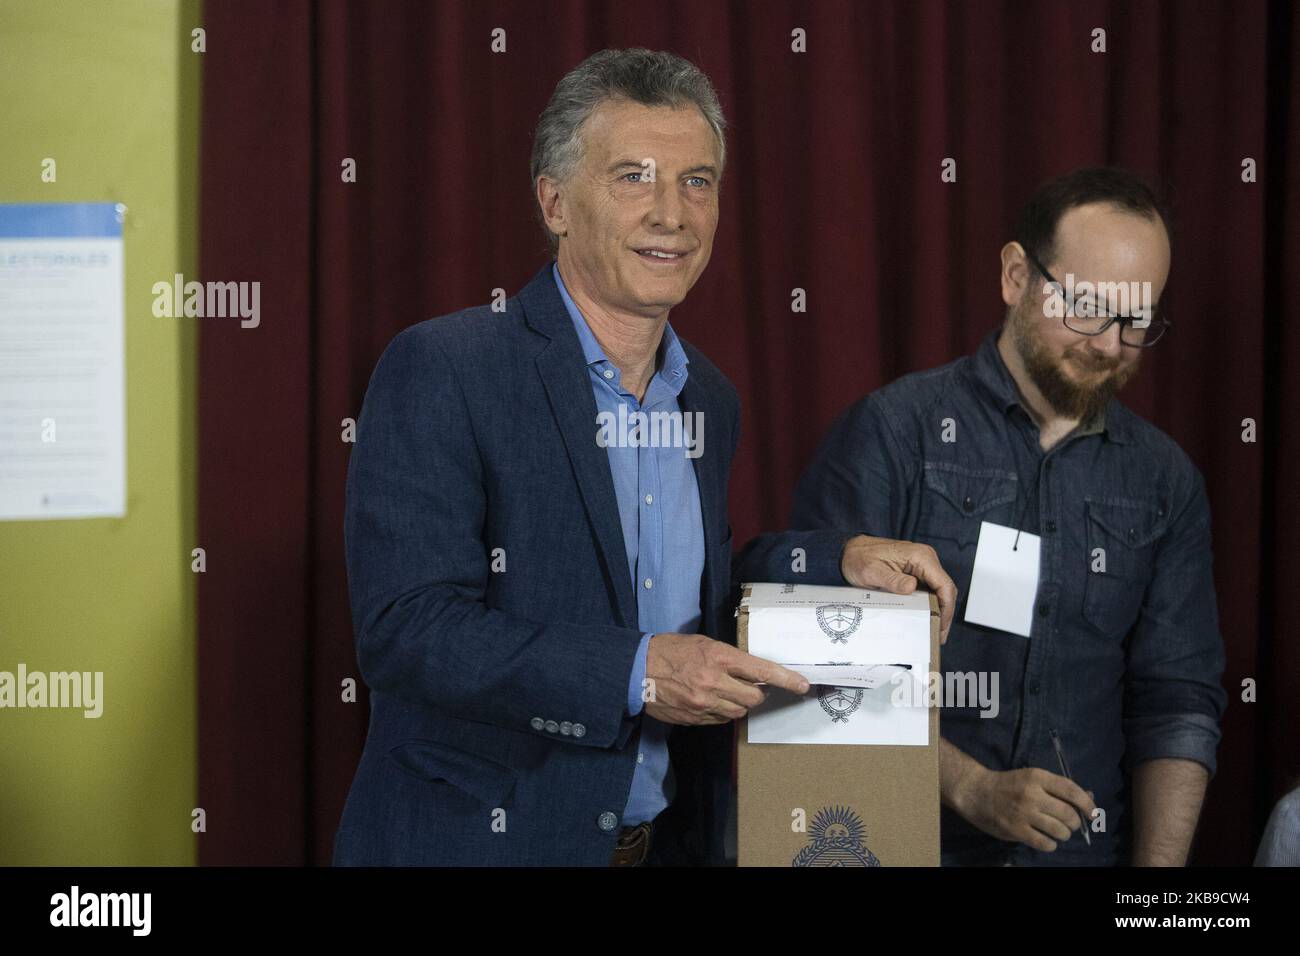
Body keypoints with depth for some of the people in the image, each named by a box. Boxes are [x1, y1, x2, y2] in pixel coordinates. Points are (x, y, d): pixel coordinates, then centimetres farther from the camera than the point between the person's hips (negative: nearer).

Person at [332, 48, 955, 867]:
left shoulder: (711, 401, 7)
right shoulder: (440, 371, -14)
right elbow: (405, 630, -21)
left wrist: (839, 560, 0)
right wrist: (636, 675, -28)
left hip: (670, 839, 7)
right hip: (481, 838, -6)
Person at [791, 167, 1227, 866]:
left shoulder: (1164, 481, 10)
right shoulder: (891, 433, -2)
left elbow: (1178, 700, 9)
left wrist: (1156, 874, -4)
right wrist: (972, 788, -14)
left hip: (1091, 848, 2)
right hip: (908, 845, -2)